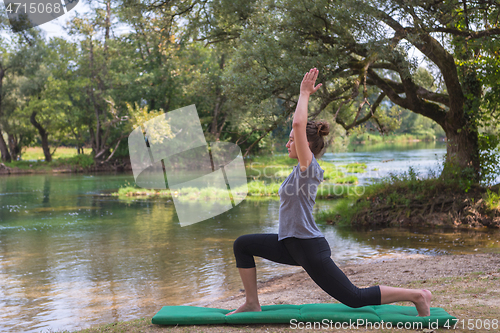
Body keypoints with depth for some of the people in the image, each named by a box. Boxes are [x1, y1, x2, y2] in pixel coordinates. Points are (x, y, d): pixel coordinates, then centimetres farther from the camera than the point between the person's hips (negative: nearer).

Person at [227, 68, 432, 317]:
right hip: (291, 244, 9)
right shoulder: (302, 168, 8)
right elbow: (299, 124, 19)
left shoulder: (308, 168, -15)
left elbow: (298, 124, -27)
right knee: (242, 245, 8)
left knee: (355, 298, -2)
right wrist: (305, 95, 18)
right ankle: (252, 303, 12)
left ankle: (417, 295, 8)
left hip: (309, 248, -9)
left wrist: (305, 93, -17)